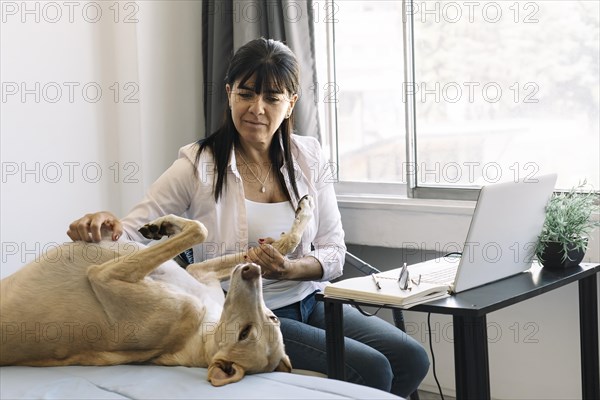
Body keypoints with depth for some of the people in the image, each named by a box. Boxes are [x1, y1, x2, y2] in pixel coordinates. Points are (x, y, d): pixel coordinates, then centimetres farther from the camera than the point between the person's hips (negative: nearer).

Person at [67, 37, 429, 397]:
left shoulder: (309, 157, 2)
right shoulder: (199, 166, -10)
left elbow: (334, 253, 1)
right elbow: (133, 236, -14)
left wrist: (290, 269, -20)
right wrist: (107, 225, -38)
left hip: (308, 301, 5)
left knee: (411, 358, -9)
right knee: (372, 369, -20)